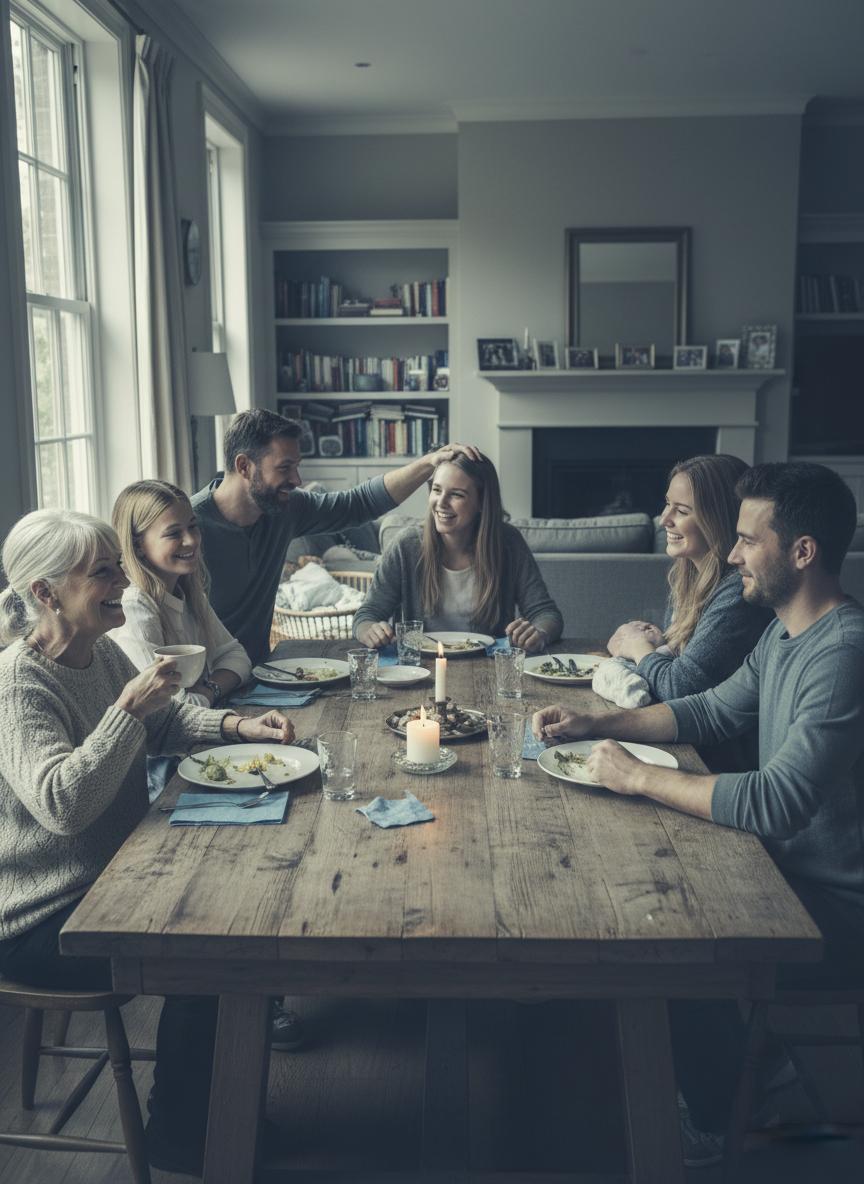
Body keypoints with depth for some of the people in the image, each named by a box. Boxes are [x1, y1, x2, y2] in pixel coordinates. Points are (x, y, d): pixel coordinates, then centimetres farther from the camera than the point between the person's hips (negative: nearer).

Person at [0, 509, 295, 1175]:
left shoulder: (101, 651, 2)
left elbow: (164, 724, 15)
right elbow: (63, 803, -35)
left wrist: (238, 727, -1)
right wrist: (128, 709, -34)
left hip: (114, 872, 9)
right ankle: (177, 1140, 6)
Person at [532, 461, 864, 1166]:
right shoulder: (785, 634, 4)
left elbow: (775, 804, -34)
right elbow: (712, 712, 14)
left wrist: (637, 777, -24)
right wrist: (594, 724, 2)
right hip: (792, 870, 9)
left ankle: (707, 1133, 12)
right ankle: (753, 1068, 24)